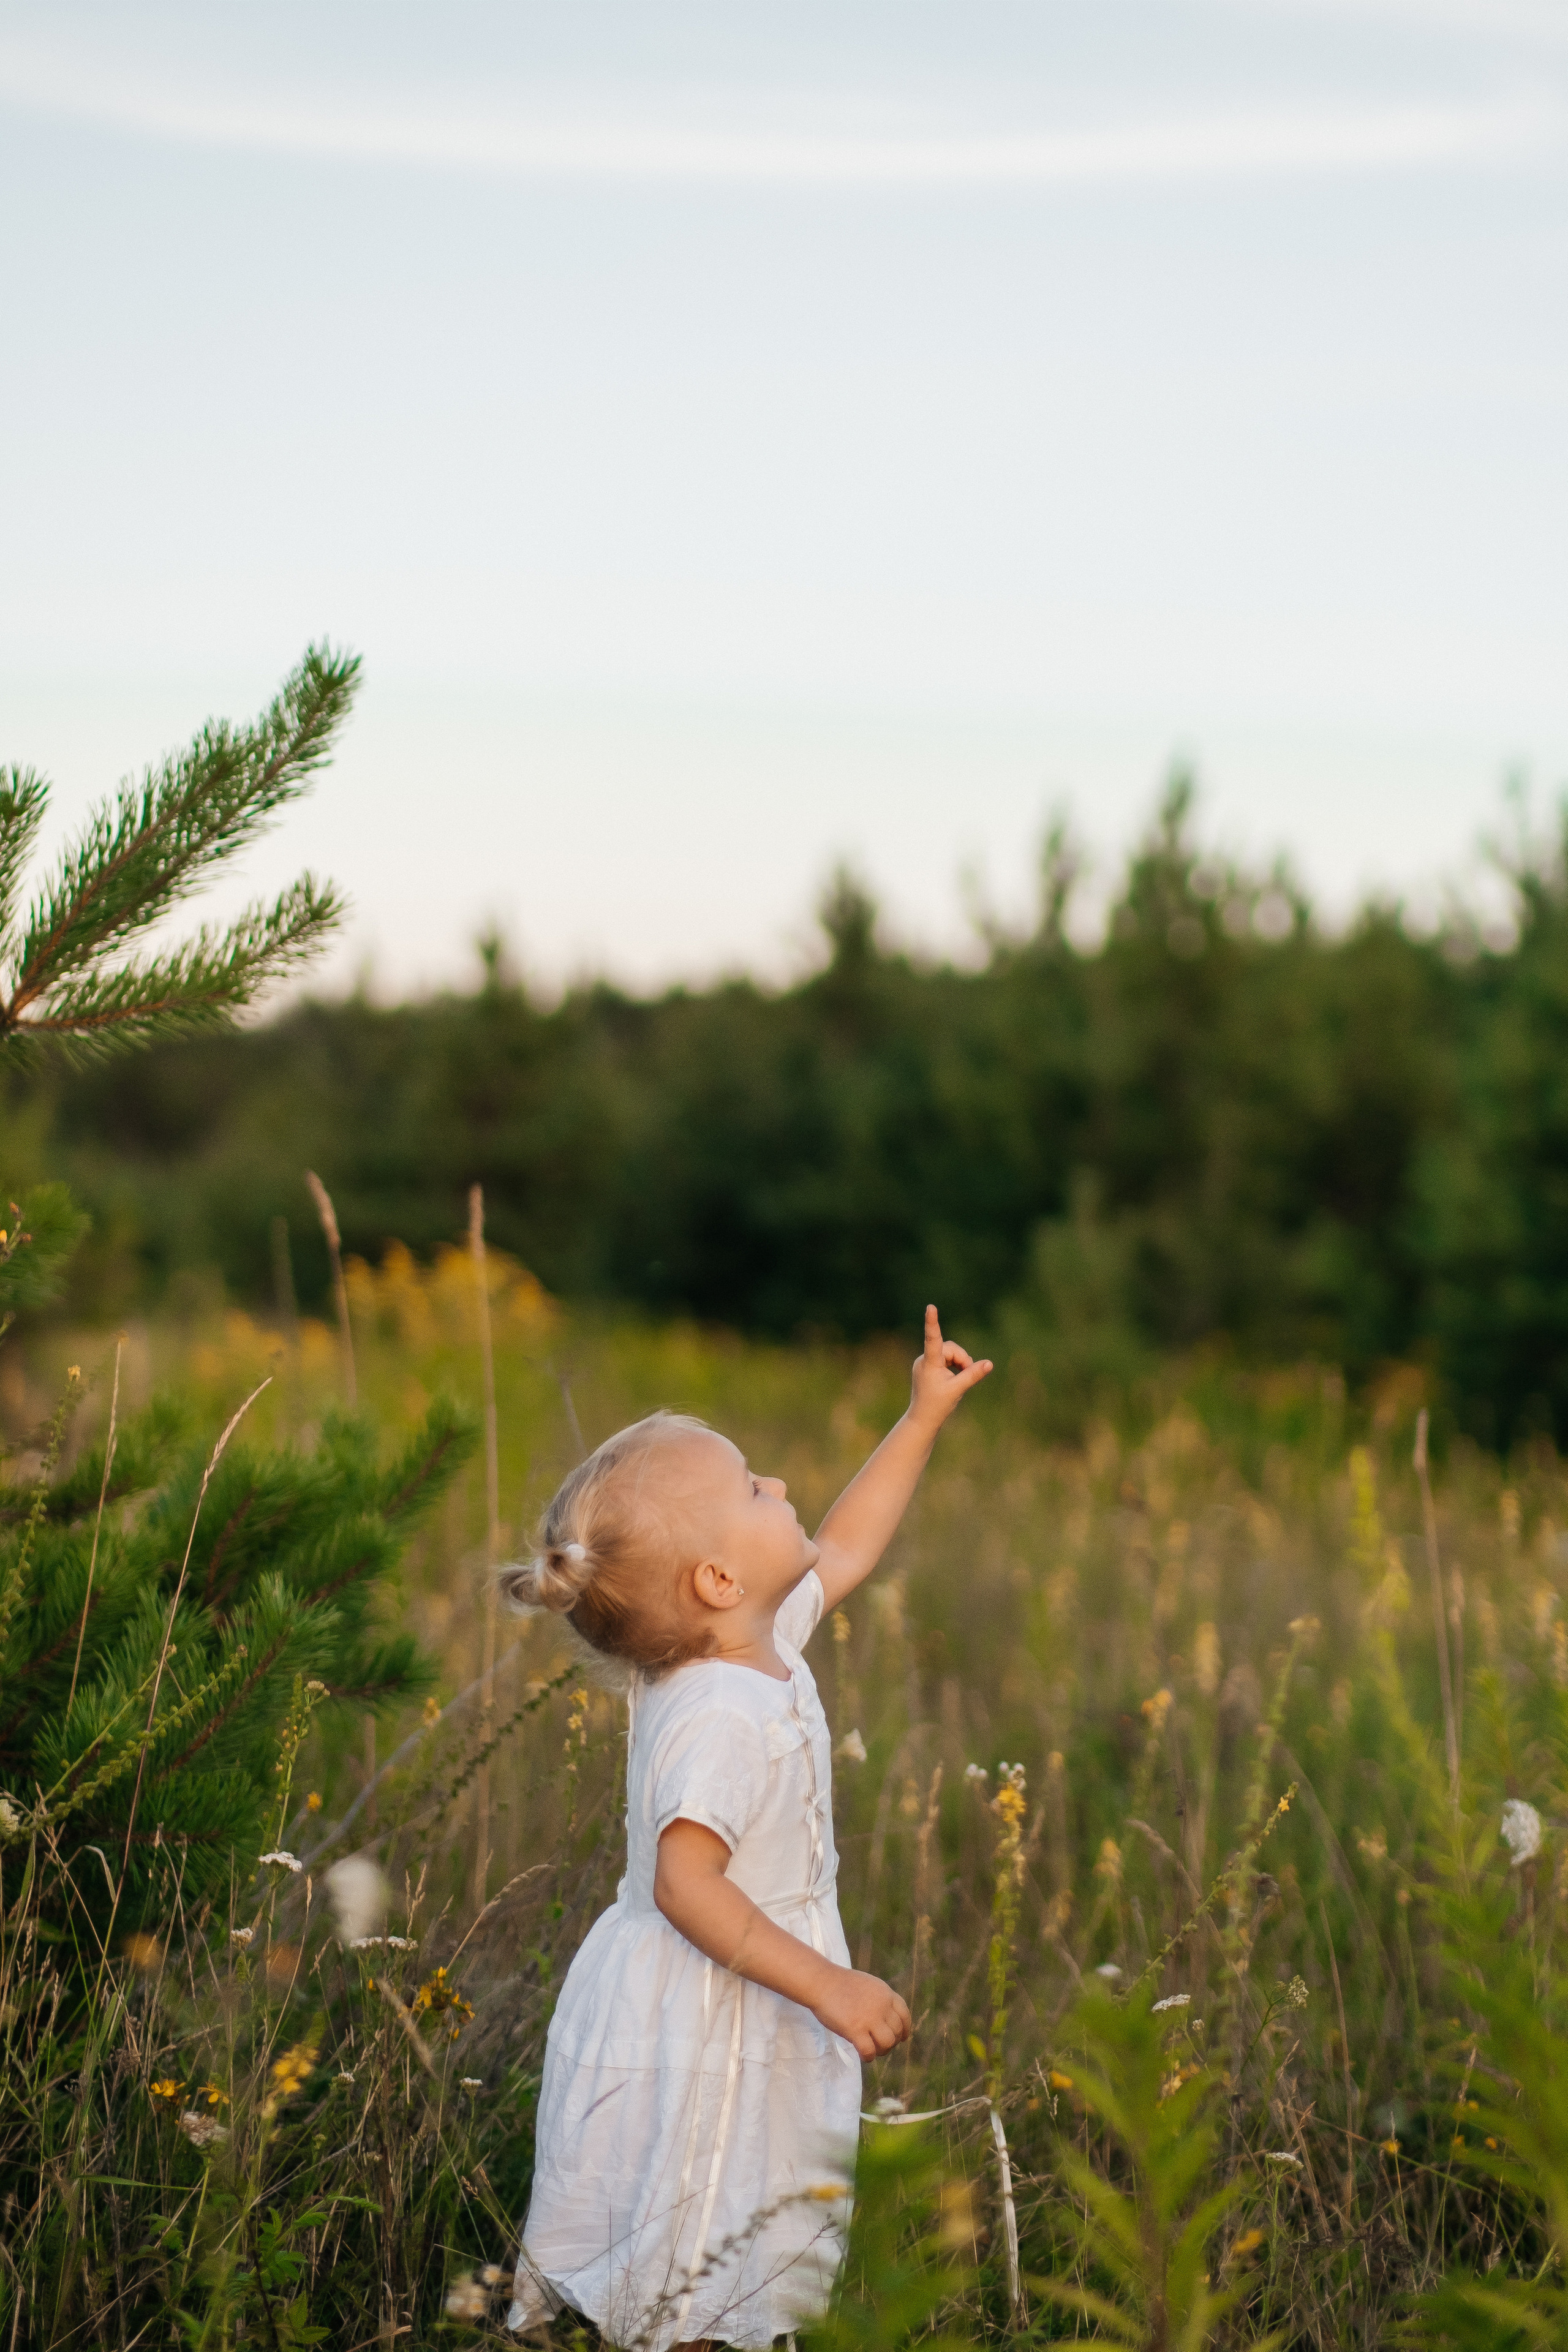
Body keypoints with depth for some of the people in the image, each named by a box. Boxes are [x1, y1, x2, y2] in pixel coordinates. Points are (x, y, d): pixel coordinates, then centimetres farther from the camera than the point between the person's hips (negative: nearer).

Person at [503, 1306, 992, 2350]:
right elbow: (685, 1886, -33)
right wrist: (826, 1986, -31)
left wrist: (923, 1419, 18)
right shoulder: (718, 1719, -28)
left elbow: (843, 1550, 19)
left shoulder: (759, 1638, 1)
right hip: (699, 2022, -10)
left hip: (742, 2001, 10)